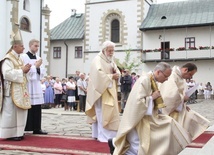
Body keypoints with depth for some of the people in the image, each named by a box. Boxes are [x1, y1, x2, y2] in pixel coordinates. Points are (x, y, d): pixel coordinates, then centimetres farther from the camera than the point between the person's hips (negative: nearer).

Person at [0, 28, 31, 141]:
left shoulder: (18, 58, 16)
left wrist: (25, 70, 4)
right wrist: (22, 70, -18)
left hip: (20, 90, 9)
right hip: (12, 91, -9)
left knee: (20, 111, 10)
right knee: (11, 112, -5)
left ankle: (17, 132, 18)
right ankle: (10, 134, 3)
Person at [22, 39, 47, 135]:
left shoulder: (38, 58, 15)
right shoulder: (24, 57, -4)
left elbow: (42, 73, 13)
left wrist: (38, 67, -6)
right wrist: (35, 66, -10)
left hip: (37, 86, 6)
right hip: (28, 85, -6)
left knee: (37, 109, 6)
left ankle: (36, 128, 12)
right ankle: (24, 128, 1)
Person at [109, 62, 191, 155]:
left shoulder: (154, 81, 4)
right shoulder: (144, 80, -23)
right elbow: (137, 101, -29)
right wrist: (152, 97, -21)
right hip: (139, 118, -9)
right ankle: (115, 142, 11)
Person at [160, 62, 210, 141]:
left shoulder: (181, 78, 6)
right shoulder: (172, 78, -24)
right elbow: (170, 96, -33)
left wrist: (184, 105, 3)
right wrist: (183, 98, -19)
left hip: (180, 109, 9)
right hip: (173, 111, -9)